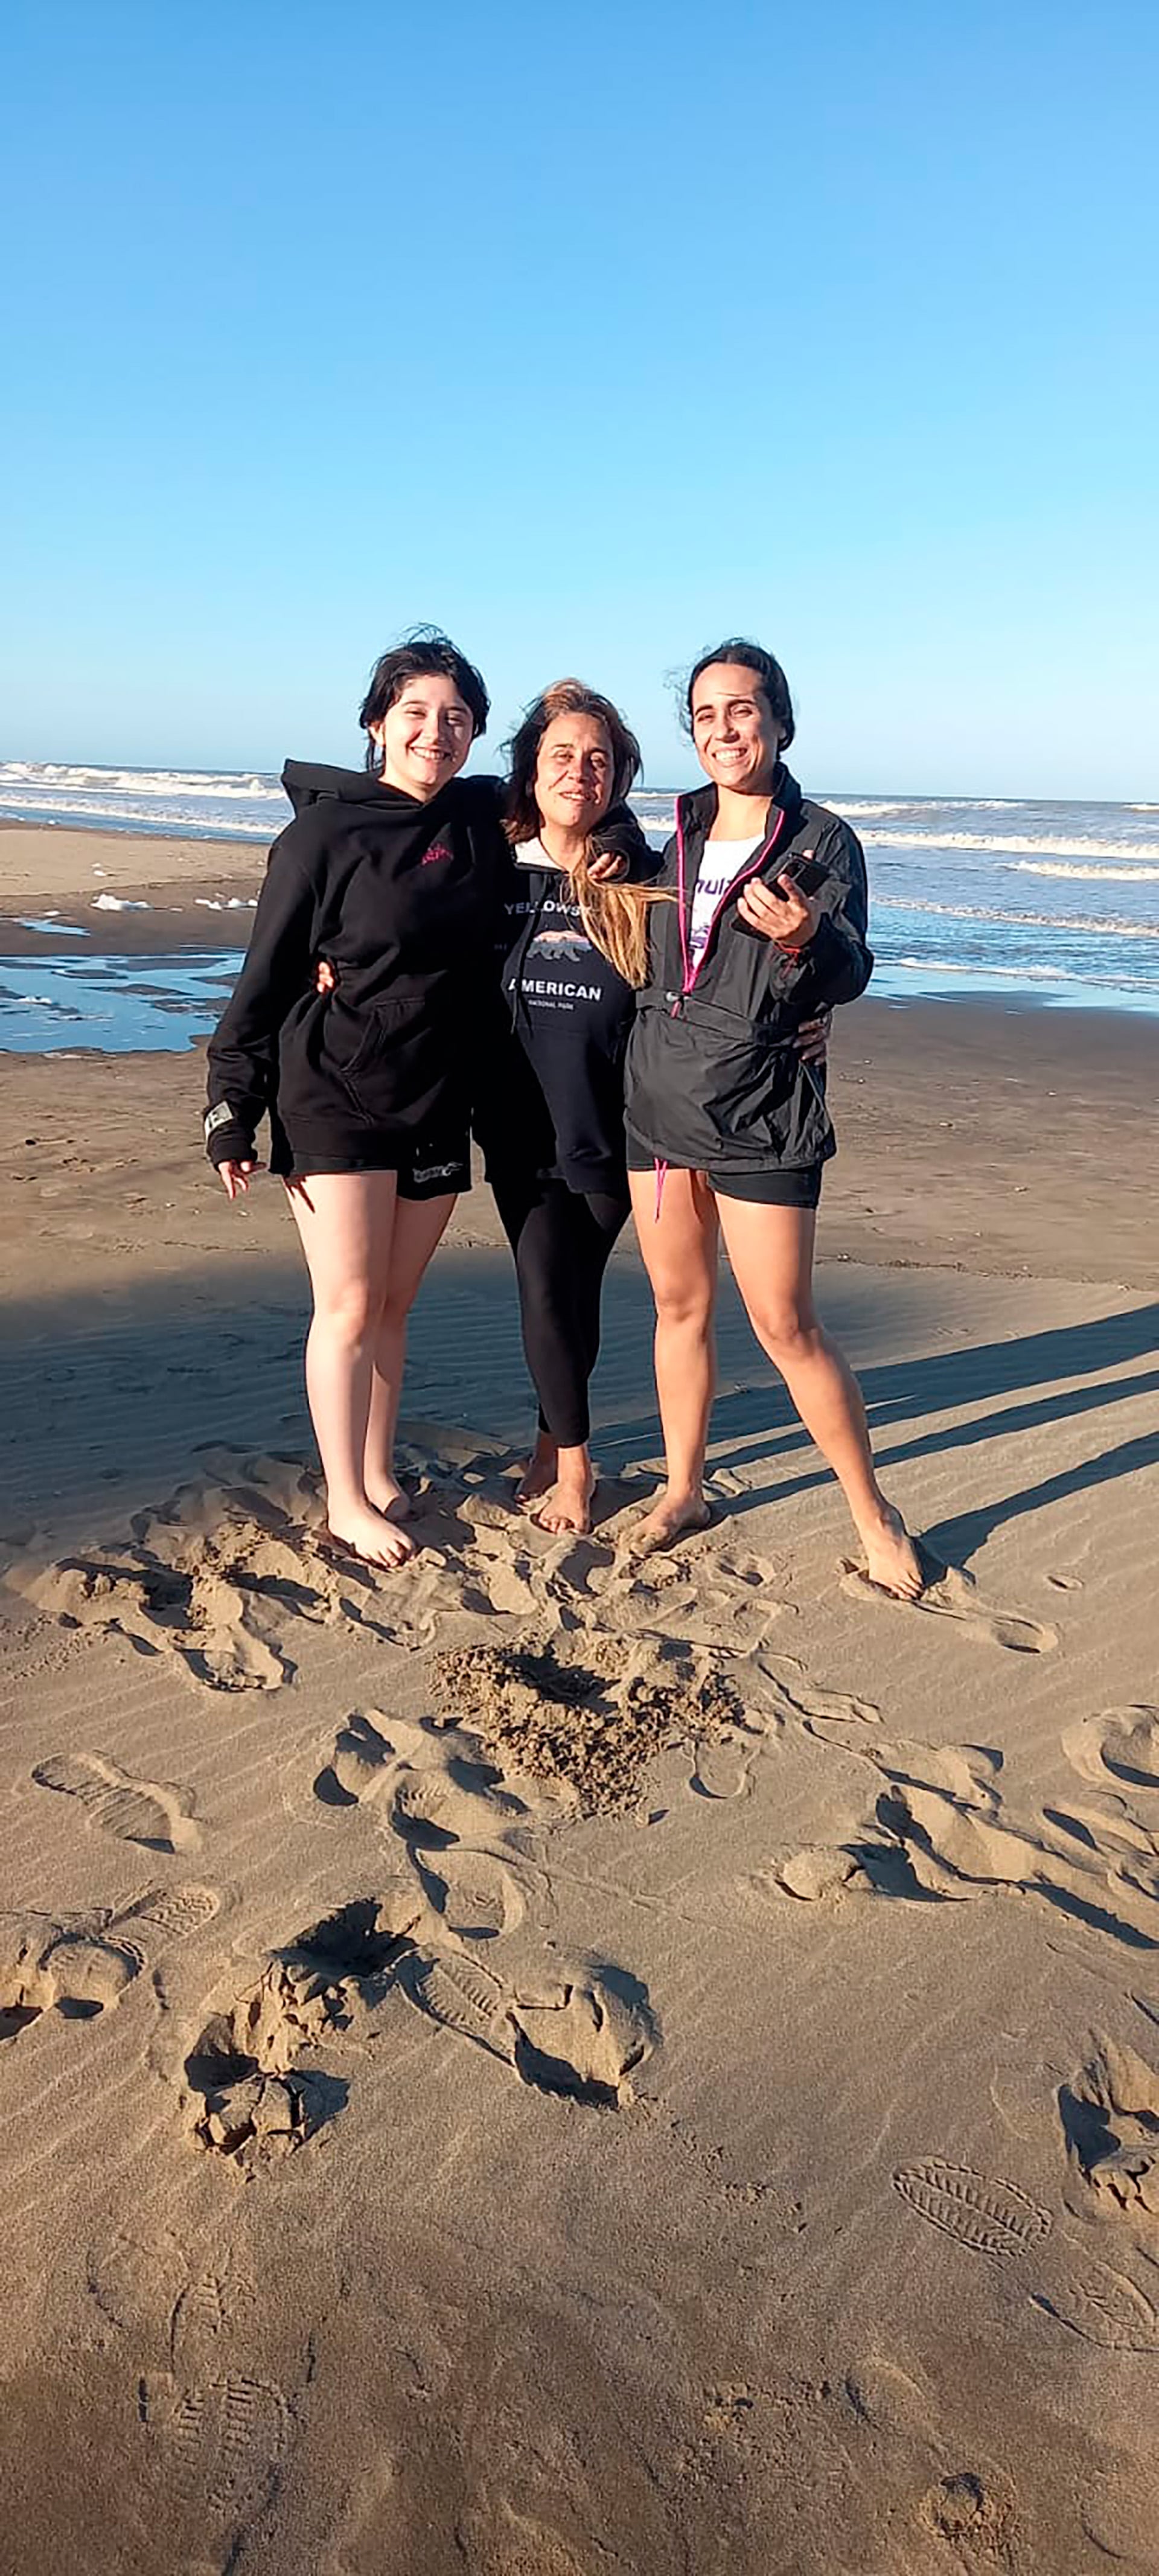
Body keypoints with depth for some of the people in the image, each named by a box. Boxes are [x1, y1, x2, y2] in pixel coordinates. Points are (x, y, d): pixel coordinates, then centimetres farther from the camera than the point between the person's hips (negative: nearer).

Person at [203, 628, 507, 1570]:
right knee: (349, 1306, -2)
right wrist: (232, 1113, -7)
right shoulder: (325, 834, -7)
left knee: (393, 1305, 11)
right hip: (335, 1096, -4)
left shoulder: (487, 820, 5)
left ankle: (380, 1477, 25)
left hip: (439, 1103, 4)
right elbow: (265, 979, -5)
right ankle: (346, 1502, 11)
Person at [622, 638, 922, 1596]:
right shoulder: (681, 835, 12)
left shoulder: (822, 839, -4)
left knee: (785, 1325, -4)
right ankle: (683, 1490, 27)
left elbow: (849, 977, -14)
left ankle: (874, 1512, 13)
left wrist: (804, 937, -33)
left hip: (761, 1112, -5)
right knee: (680, 1306, 12)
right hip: (659, 1096, 5)